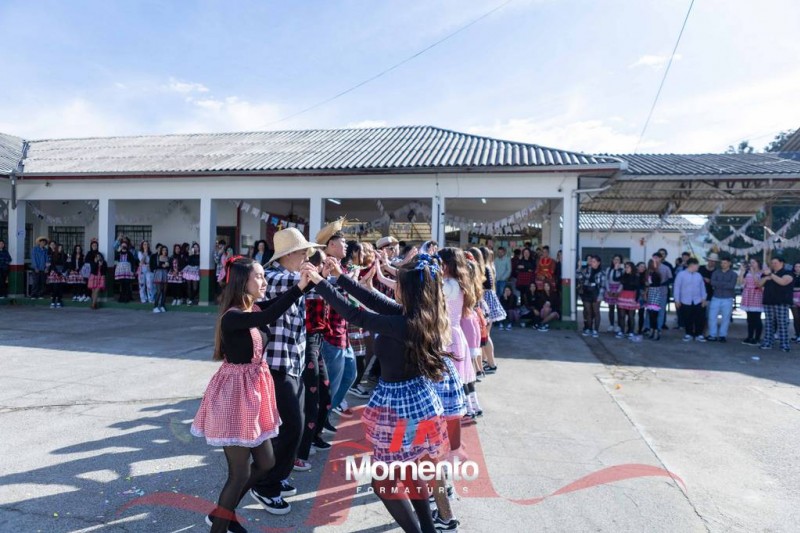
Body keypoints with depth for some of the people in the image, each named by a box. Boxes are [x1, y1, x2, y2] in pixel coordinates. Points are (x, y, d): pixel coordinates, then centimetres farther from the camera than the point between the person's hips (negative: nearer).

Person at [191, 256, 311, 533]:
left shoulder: (254, 309, 4)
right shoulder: (232, 317, -23)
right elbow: (269, 317, -39)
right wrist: (301, 285, -40)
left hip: (253, 391, 9)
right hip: (234, 393, -9)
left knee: (266, 462, 17)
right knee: (240, 472, 1)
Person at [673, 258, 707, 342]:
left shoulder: (698, 275, 6)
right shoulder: (681, 274, -7)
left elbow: (702, 287, 11)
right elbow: (677, 287, -6)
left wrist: (703, 299, 7)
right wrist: (677, 300, -7)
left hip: (698, 301, 3)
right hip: (686, 301, -3)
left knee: (699, 319, 2)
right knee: (687, 319, 6)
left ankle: (699, 335, 11)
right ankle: (689, 334, 19)